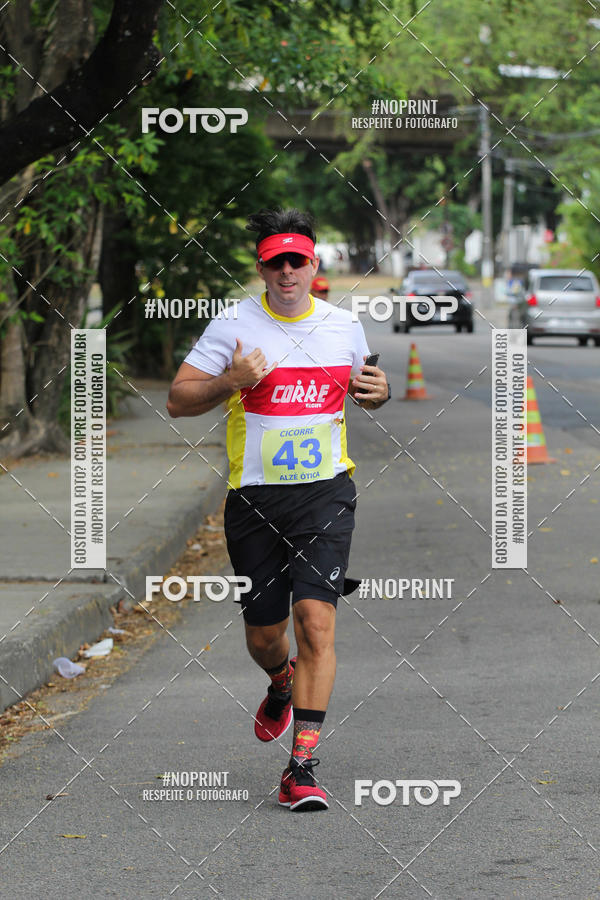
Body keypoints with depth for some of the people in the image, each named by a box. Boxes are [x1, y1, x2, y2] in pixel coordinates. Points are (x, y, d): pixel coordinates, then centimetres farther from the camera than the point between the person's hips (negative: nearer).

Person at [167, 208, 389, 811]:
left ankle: (302, 764, -14)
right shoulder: (233, 325, -3)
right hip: (254, 497, 0)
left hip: (325, 491, 0)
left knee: (316, 618, -15)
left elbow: (361, 382, 24)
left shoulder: (344, 326, 6)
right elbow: (177, 401, -2)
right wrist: (230, 381, -19)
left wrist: (376, 393, 0)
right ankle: (282, 683, 46)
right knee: (263, 633, 7)